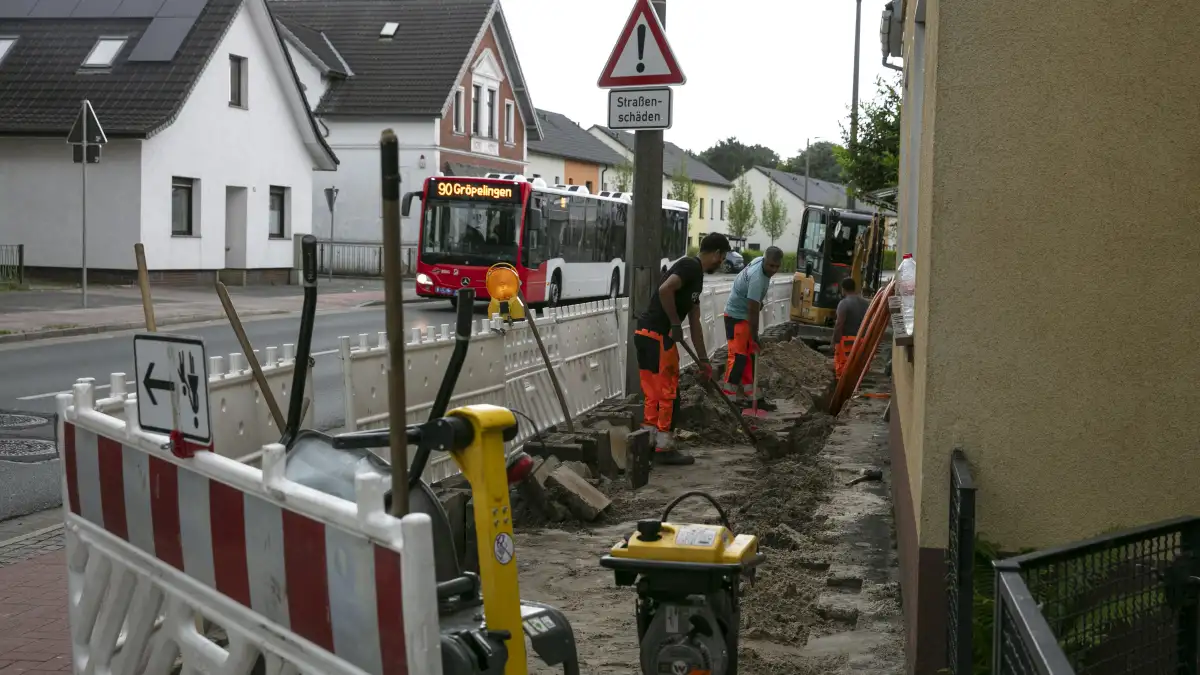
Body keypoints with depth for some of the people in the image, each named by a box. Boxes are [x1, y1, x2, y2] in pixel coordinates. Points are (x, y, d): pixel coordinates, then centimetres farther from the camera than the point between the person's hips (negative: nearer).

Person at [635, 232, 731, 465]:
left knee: (654, 395, 15)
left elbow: (695, 323, 24)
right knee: (666, 393, -1)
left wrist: (703, 359, 25)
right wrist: (676, 324, -16)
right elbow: (665, 290, -27)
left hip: (649, 336, 10)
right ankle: (664, 448, 6)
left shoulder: (697, 277, 21)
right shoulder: (690, 266, -10)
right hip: (657, 336, -10)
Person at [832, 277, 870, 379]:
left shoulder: (844, 303, -11)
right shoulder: (865, 302, 12)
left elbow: (839, 324, -16)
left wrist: (834, 342, -11)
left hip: (846, 340, -7)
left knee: (842, 367, -5)